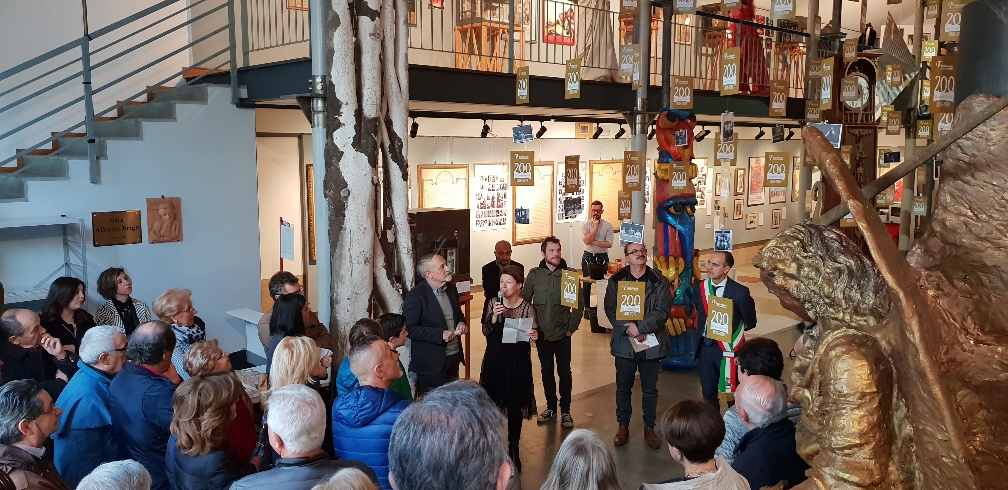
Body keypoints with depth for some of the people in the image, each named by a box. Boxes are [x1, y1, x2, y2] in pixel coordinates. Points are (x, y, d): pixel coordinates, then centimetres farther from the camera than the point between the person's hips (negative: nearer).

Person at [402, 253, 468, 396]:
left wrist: (461, 322, -1)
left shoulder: (451, 289, 7)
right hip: (432, 362, -7)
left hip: (454, 357, 7)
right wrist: (440, 334, -23)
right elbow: (408, 329, -19)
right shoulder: (415, 296, -16)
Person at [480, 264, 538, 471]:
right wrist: (494, 317, -18)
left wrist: (535, 336, -24)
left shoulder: (527, 307, -6)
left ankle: (514, 449, 23)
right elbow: (485, 332, 0)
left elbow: (533, 333, -2)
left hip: (518, 362, -2)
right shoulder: (494, 303, 1)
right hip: (494, 359, 2)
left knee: (515, 407, 6)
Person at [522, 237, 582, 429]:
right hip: (542, 333, 2)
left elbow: (579, 304, -3)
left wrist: (572, 327, -6)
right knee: (546, 372, 12)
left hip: (562, 333, -2)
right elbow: (525, 301, 2)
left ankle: (565, 411, 17)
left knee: (564, 372, 5)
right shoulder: (534, 275, -2)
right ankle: (551, 407, 27)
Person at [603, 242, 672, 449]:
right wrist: (628, 328, -17)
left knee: (650, 389, 11)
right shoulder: (616, 280, 0)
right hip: (624, 343, 1)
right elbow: (610, 309, -5)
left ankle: (649, 428, 26)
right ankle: (623, 427, 26)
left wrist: (640, 327, -20)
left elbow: (663, 311, -11)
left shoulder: (659, 281, -3)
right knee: (623, 388, 11)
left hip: (652, 343, 0)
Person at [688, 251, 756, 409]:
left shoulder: (739, 292, -13)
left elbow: (750, 323, -4)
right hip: (705, 347, 4)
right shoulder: (699, 288, 1)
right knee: (708, 394, 15)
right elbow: (690, 312, 12)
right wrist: (701, 327, -1)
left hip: (728, 349, -4)